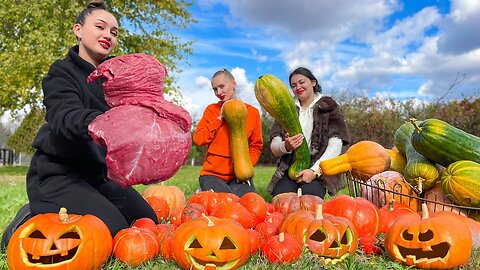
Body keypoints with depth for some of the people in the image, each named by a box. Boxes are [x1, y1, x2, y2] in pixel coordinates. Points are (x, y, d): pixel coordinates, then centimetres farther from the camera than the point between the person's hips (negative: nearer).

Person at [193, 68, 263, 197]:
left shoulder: (252, 112, 7)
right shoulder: (212, 109, 7)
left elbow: (256, 145, 7)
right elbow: (198, 139, -2)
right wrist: (220, 118, -7)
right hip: (212, 174, -1)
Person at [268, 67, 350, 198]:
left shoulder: (328, 107, 9)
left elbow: (336, 145, -4)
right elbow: (274, 147, 7)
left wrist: (315, 171, -16)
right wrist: (286, 147, -17)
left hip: (320, 168, -2)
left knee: (309, 194, -32)